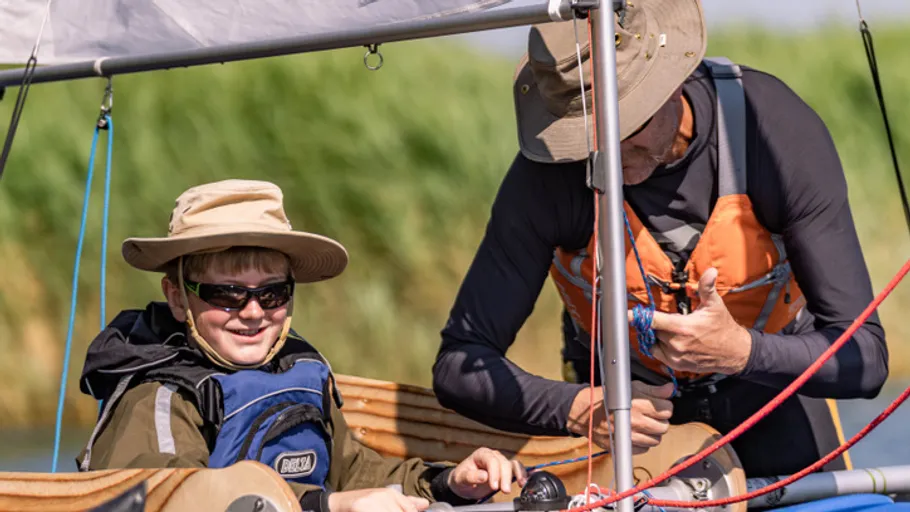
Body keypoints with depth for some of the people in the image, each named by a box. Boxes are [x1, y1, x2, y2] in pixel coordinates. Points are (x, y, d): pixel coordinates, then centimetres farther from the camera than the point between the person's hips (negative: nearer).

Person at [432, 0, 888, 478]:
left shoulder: (782, 131, -30)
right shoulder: (546, 175, -29)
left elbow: (863, 356, -28)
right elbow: (459, 367, -27)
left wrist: (742, 352, -47)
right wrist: (577, 409, -45)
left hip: (768, 375, 0)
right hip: (625, 388, 0)